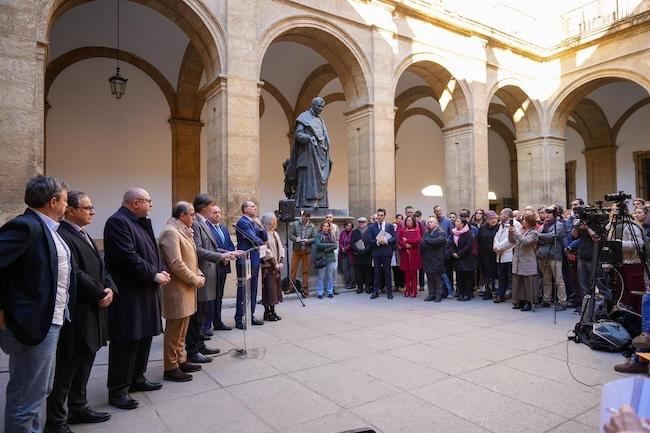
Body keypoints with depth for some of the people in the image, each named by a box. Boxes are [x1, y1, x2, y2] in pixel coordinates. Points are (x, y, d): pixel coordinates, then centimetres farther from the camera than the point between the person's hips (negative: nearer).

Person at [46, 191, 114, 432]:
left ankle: (77, 408, 32)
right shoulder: (62, 236, -17)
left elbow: (99, 267, 14)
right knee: (66, 366, 2)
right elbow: (75, 275, -23)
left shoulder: (83, 235, 15)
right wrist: (100, 294, -12)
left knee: (84, 362, 18)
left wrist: (110, 289, -2)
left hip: (91, 310, 9)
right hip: (74, 313, -9)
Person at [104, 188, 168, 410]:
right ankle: (118, 391, 11)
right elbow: (128, 257, -23)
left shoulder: (141, 223, 15)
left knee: (144, 337, 18)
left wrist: (161, 270, 2)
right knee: (126, 342, -1)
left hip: (145, 292, 10)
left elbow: (151, 252, 19)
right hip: (128, 294, -10)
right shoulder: (117, 222, -15)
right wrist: (154, 275, -17)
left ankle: (137, 378, 33)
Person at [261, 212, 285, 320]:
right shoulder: (264, 234, -12)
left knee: (276, 288, 10)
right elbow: (266, 252, -17)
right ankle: (267, 312, 6)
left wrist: (281, 263, 2)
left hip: (277, 266, 8)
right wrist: (275, 264, -12)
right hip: (268, 267, -8)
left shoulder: (276, 234, 15)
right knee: (269, 288, -4)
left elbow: (281, 249, 14)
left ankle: (272, 311, 18)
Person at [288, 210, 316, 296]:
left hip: (307, 251, 1)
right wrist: (296, 238, -20)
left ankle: (305, 289, 16)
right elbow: (290, 235, -1)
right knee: (293, 269, -2)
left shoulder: (312, 226, 2)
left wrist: (307, 240, -18)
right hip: (296, 250, -1)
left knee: (306, 270, 7)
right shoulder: (295, 224, 1)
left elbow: (315, 238, -1)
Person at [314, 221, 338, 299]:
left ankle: (330, 292, 16)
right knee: (321, 276, 1)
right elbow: (318, 245, -13)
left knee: (330, 275, 7)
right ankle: (319, 292, 10)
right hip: (321, 258, -3)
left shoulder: (332, 235, 10)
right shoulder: (318, 235, 0)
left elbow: (335, 245, 0)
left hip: (330, 257, 3)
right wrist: (330, 244, -9)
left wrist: (326, 249, -11)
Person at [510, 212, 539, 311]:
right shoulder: (520, 230, 10)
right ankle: (521, 301, 20)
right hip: (517, 262, 6)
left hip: (528, 263, -6)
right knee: (518, 282, 10)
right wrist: (510, 232, -7)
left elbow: (526, 241, -22)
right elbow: (512, 241, 9)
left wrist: (515, 232, -21)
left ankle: (528, 303, 9)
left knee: (528, 283, 0)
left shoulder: (533, 232, -6)